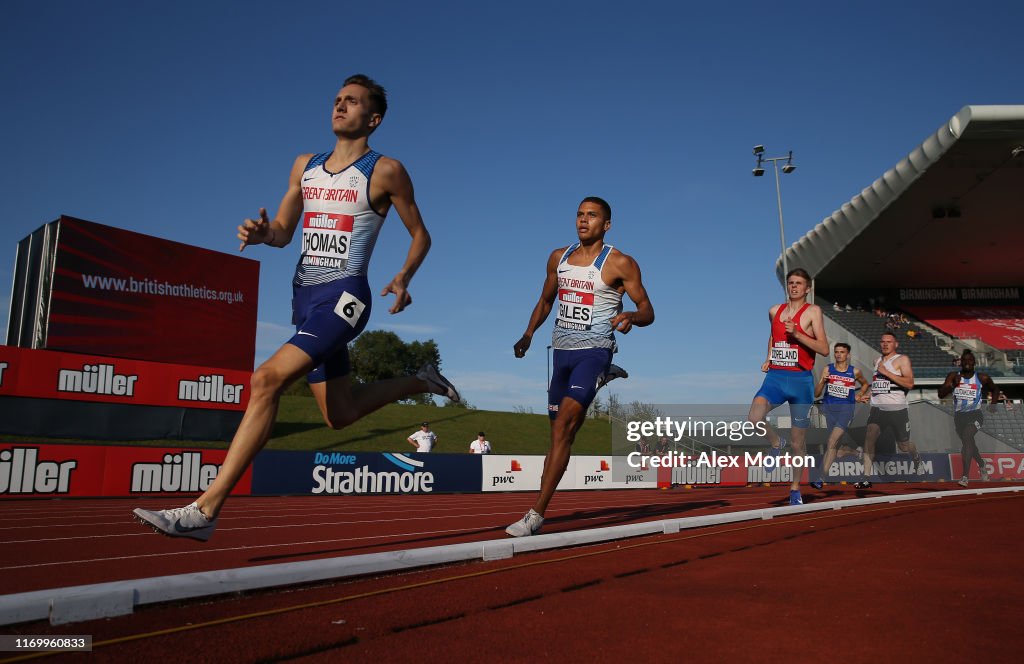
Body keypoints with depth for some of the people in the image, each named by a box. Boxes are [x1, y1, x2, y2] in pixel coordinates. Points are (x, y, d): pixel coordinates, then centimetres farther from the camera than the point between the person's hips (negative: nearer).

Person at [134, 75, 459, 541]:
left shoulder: (385, 171, 0)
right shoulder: (305, 166, 16)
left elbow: (420, 234, 6)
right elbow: (283, 232, 17)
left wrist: (403, 278, -8)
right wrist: (261, 232, -5)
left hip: (343, 296, -7)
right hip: (305, 296, 8)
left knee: (267, 379, -25)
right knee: (339, 415, 13)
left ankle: (205, 510, -20)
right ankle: (420, 383, 37)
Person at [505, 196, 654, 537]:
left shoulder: (620, 263, -4)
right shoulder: (558, 257, 11)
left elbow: (648, 310, -4)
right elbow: (546, 300, 22)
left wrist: (632, 316, -27)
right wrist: (529, 333, 8)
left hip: (594, 352, -5)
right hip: (561, 352, 6)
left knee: (563, 424, -21)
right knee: (560, 434, 10)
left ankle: (536, 513, -19)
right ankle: (539, 514, 16)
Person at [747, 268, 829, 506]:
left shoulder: (813, 311, -3)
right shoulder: (774, 311, 11)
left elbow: (824, 349, -10)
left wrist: (797, 334, -20)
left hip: (801, 380, -3)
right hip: (775, 377, 3)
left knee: (798, 442, 7)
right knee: (754, 417, -26)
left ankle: (795, 487, 27)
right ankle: (776, 444, 6)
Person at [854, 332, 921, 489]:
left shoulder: (902, 359, -4)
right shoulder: (877, 360, 16)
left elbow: (910, 383, -17)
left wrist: (886, 372, -20)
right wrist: (870, 390, 18)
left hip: (897, 409, -4)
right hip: (877, 407, 4)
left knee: (904, 446, 9)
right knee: (869, 437, -16)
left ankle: (916, 458, 45)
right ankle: (866, 478, -15)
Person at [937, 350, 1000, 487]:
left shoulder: (982, 378, -1)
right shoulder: (953, 376, -1)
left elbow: (995, 389, 20)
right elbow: (941, 395, -10)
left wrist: (993, 403, 6)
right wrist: (952, 385, -26)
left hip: (975, 414, -3)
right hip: (959, 415, 3)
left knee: (967, 437, -27)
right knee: (969, 444, 19)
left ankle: (965, 476, -29)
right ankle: (982, 466, 50)